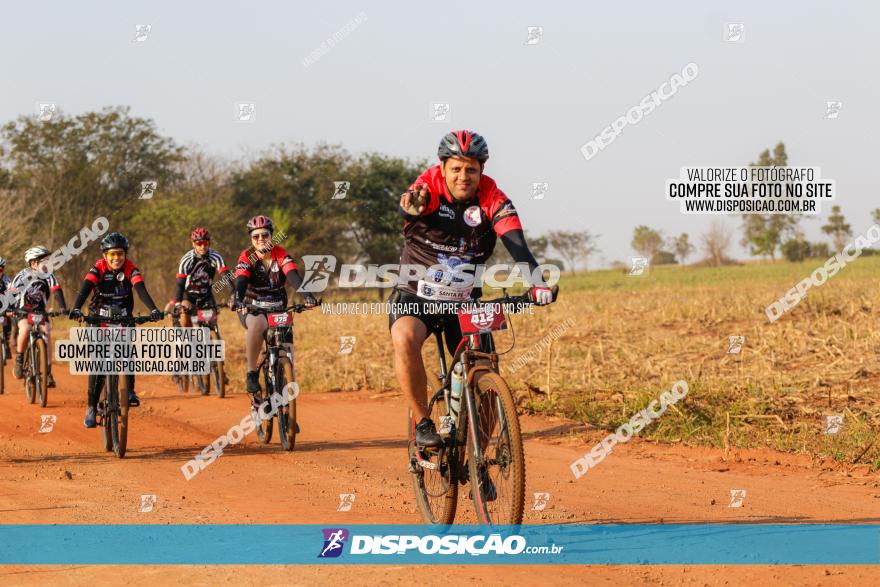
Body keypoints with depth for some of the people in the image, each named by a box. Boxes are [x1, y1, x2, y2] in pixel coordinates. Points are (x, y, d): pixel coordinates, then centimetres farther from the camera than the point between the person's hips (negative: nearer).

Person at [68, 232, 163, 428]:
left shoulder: (130, 269, -14)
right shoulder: (99, 268, -16)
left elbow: (141, 289, -28)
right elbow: (85, 288, -30)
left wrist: (153, 310, -46)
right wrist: (76, 309, -49)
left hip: (122, 317, 1)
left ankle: (130, 391, -14)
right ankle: (92, 407, -2)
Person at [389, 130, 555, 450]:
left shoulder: (492, 198, -10)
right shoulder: (429, 186, -13)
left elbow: (515, 241, -23)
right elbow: (409, 205, -36)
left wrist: (536, 280, -42)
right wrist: (413, 206, -62)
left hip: (464, 301, 2)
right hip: (416, 295, -2)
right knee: (405, 338, -33)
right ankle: (423, 423, -20)